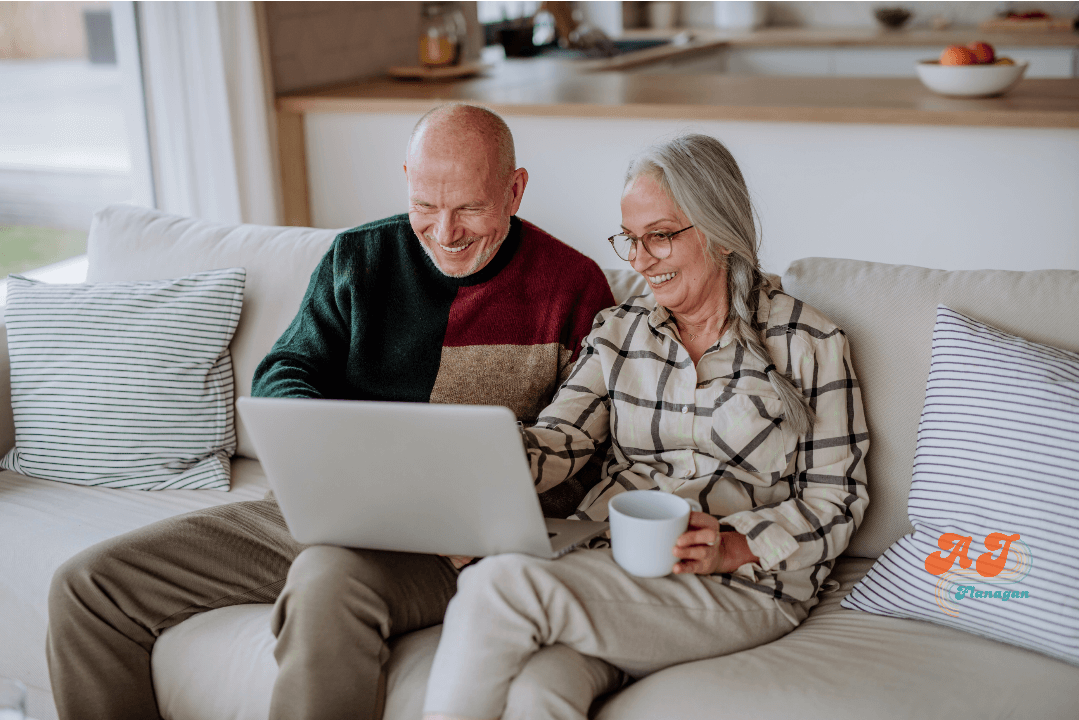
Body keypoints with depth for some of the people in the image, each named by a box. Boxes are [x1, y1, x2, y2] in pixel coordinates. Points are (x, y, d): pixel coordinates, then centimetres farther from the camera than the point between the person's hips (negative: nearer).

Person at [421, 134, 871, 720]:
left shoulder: (808, 343, 3)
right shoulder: (618, 330, 16)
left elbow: (835, 501, 3)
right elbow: (556, 439, 2)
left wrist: (730, 549, -14)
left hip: (744, 584, -3)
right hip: (602, 558, 3)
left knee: (501, 583, -27)